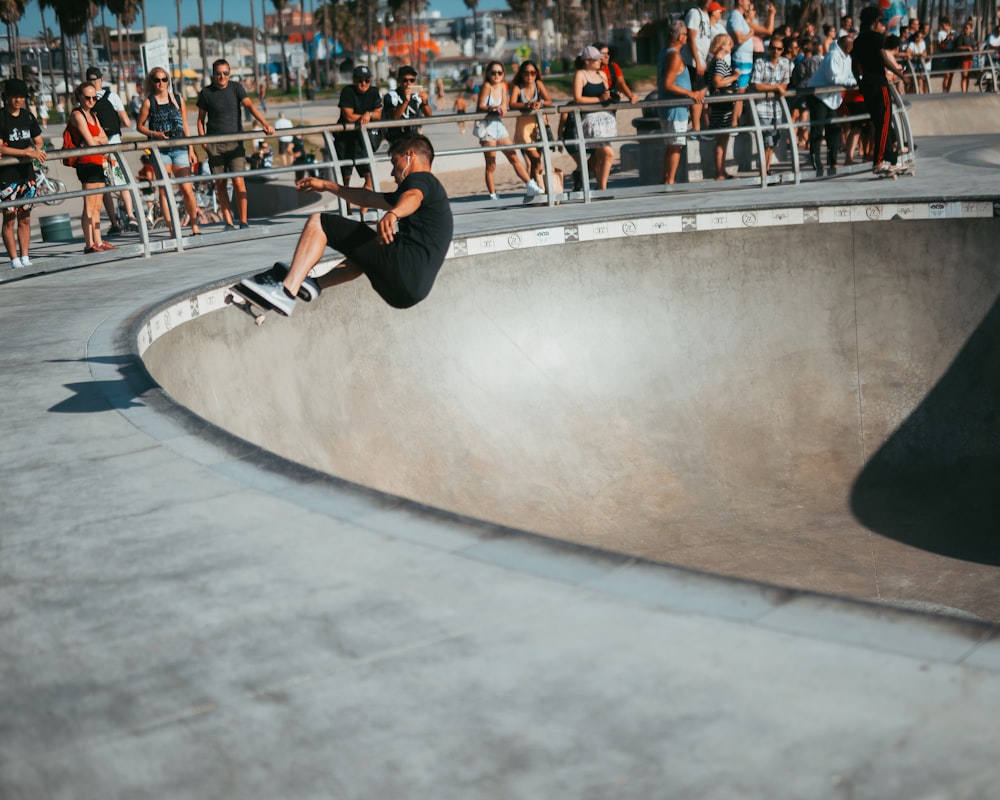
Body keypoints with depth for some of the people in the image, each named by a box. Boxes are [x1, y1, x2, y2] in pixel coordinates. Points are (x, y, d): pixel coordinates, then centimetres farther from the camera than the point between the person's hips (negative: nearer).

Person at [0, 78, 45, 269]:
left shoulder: (28, 117, 10)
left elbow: (39, 141, 17)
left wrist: (35, 150, -6)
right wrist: (27, 152, -23)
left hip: (27, 172, 5)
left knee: (25, 218, 8)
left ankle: (25, 257, 12)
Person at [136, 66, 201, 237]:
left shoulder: (178, 99, 9)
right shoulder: (149, 102, 3)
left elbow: (185, 125, 12)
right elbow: (139, 126, 5)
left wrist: (191, 148, 8)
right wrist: (155, 134, -11)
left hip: (179, 149, 1)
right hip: (160, 150, -1)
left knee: (187, 190, -3)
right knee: (164, 190, -2)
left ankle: (195, 227, 6)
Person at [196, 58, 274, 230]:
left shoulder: (236, 88, 3)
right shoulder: (206, 93, 4)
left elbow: (250, 105, -10)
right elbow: (201, 119, 10)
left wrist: (264, 123, -25)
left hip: (235, 142, -1)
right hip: (215, 145, 1)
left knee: (239, 181, -9)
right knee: (220, 184, 2)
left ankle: (243, 222, -2)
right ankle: (228, 223, 7)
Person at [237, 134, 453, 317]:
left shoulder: (421, 179, 5)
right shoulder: (430, 188, 34)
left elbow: (413, 197, -24)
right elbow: (366, 198, 44)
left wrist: (392, 213, -46)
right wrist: (327, 185, 50)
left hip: (405, 269, -10)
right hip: (414, 287, 10)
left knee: (318, 222, -6)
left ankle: (286, 291, -18)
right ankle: (315, 285, 25)